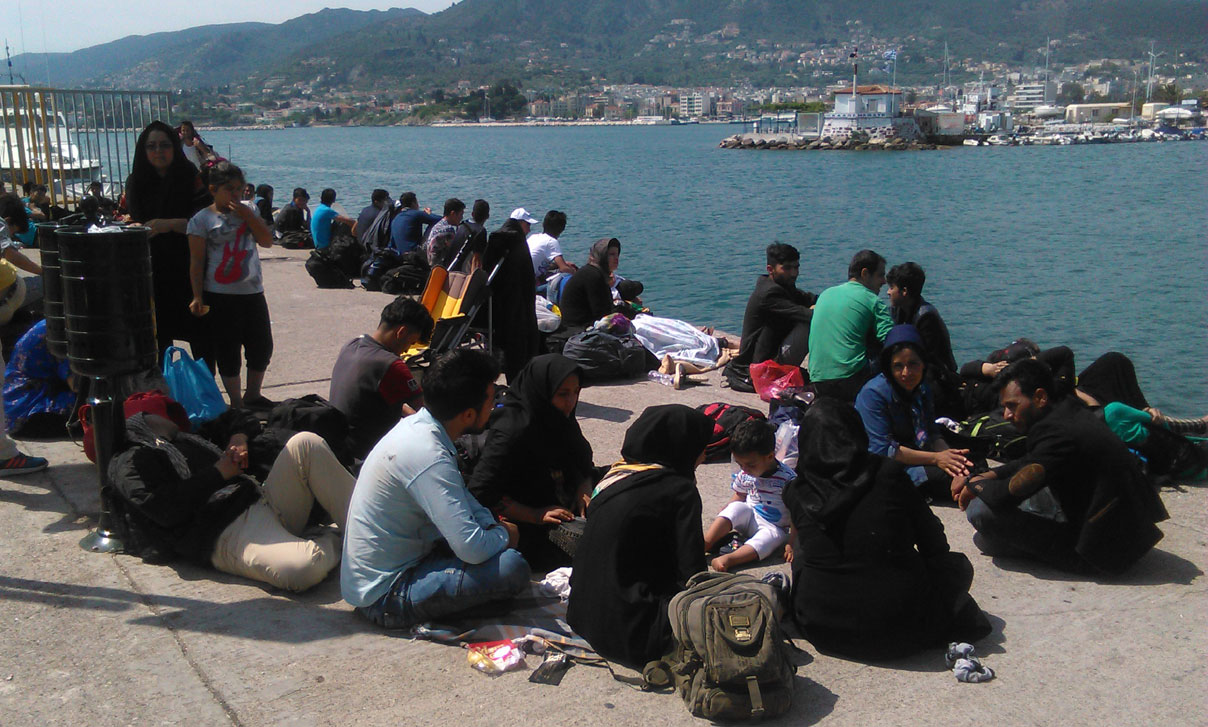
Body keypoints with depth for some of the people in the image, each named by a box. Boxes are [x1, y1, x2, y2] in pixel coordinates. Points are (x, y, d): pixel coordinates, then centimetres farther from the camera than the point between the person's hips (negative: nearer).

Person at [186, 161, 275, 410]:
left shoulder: (248, 211, 11)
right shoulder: (202, 219, -3)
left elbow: (267, 241, 1)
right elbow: (196, 262, -6)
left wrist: (247, 215, -9)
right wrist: (197, 297, -12)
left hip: (253, 291, 5)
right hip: (220, 296, -5)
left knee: (262, 347, 10)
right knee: (228, 351, 1)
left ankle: (252, 395, 29)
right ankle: (236, 403, 14)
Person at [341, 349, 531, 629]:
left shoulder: (415, 425, 3)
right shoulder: (429, 457, -28)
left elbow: (462, 496, 20)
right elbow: (472, 548, -30)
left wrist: (493, 525, 3)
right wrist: (504, 535, -8)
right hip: (384, 597, -10)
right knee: (511, 567, -23)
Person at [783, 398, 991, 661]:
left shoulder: (796, 494, -4)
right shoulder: (888, 473, -9)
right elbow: (933, 543, 4)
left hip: (822, 630, 2)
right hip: (898, 632, -2)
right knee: (957, 564, 22)